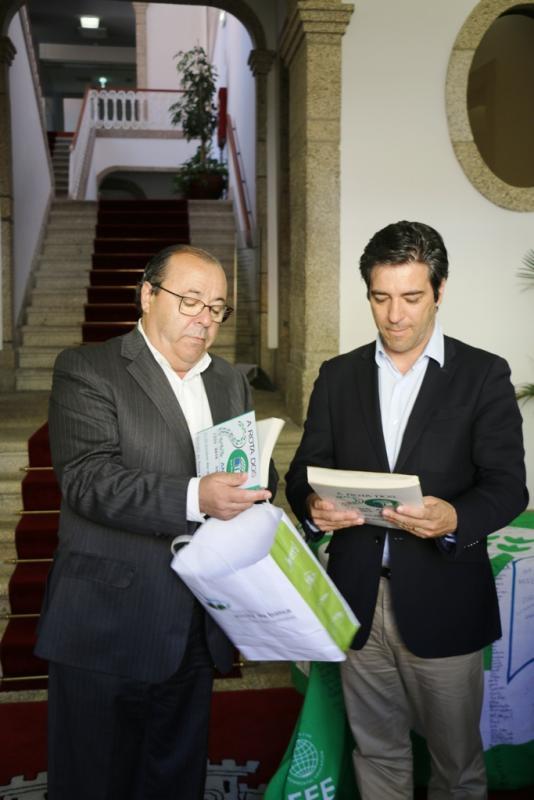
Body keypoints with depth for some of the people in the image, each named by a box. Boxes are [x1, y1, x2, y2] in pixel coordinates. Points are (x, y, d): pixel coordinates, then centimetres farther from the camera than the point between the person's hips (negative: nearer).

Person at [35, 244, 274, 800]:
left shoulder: (230, 383, 12)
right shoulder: (87, 370, -7)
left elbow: (254, 473, 16)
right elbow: (89, 480, -19)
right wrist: (194, 498, -31)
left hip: (195, 631, 5)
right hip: (108, 629, -5)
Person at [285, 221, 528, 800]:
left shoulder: (483, 375, -2)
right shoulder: (338, 376, 7)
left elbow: (508, 486, -7)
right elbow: (304, 471, 6)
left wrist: (455, 519, -27)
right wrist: (312, 507, -17)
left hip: (443, 601, -2)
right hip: (359, 599, 3)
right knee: (376, 753, 18)